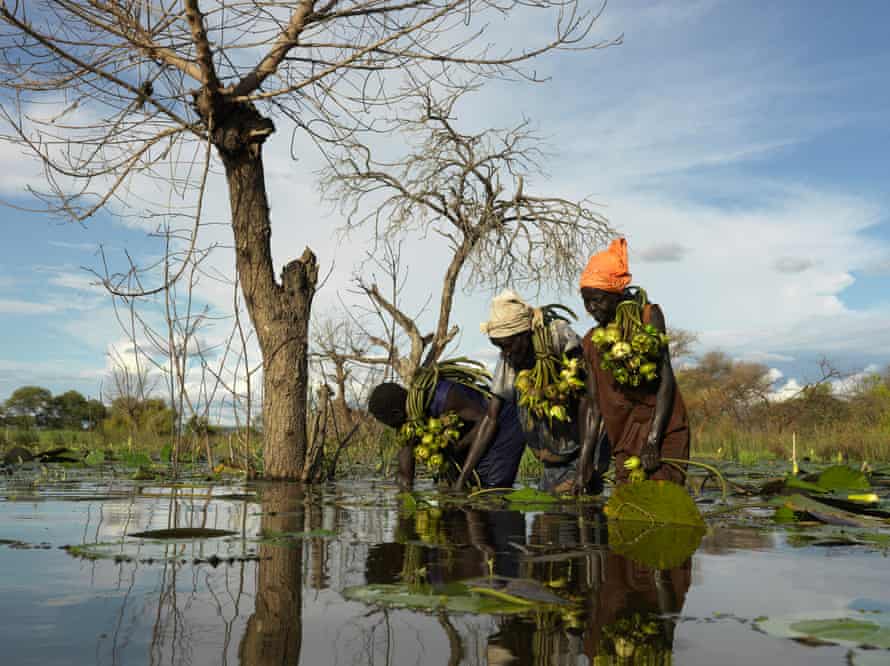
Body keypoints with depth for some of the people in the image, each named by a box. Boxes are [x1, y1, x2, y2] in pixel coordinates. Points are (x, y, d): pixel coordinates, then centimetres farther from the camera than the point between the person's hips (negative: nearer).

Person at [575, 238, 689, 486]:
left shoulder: (648, 316, -2)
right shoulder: (592, 342, 10)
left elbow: (666, 379, -9)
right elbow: (594, 408, 9)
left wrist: (652, 442, -16)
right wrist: (583, 467, 3)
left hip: (662, 429, -5)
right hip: (626, 440, 5)